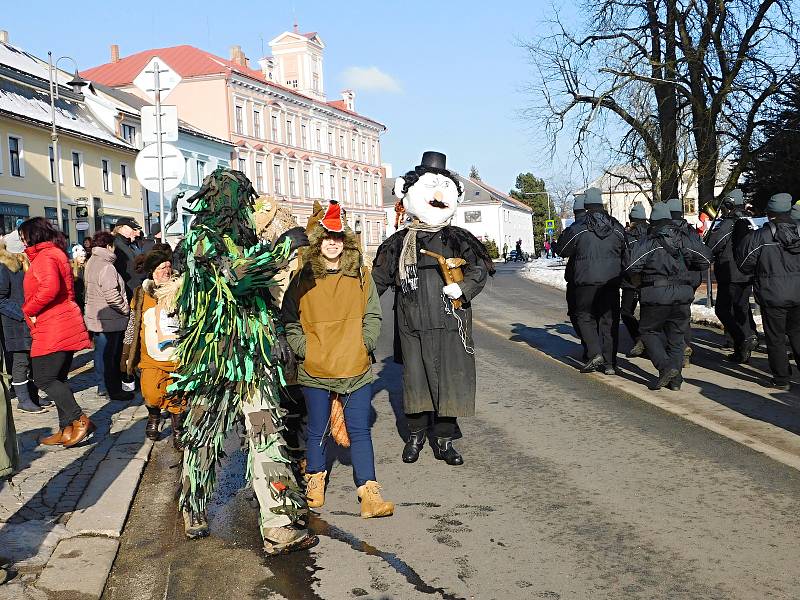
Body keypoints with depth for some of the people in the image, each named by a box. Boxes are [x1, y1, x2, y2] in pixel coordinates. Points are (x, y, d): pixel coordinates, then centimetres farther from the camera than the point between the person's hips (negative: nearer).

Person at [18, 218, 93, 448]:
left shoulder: (44, 256, -11)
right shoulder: (55, 254, 21)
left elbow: (49, 288, -29)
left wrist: (30, 309, -15)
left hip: (53, 330, -10)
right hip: (64, 328, 10)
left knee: (44, 379, -8)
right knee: (57, 379, 12)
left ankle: (80, 420, -8)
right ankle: (66, 429, 15)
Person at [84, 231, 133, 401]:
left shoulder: (91, 262, 11)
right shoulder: (106, 267, -20)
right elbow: (111, 296, -26)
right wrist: (125, 309, -11)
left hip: (95, 316, 10)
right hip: (109, 320, -10)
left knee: (100, 353, 16)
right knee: (110, 355, -1)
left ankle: (102, 386, 26)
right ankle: (113, 390, 6)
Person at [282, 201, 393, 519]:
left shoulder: (361, 275, 5)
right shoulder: (302, 279, -1)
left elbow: (372, 316, 8)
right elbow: (289, 320, 2)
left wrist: (364, 345, -5)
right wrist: (303, 349, -9)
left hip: (356, 369, 1)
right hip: (315, 371, -1)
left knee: (360, 431, 4)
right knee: (317, 431, 12)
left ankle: (369, 493, 9)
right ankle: (315, 481, 33)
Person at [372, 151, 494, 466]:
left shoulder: (458, 239, 7)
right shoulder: (400, 242, 7)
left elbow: (480, 268, 7)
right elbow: (378, 278, 9)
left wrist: (464, 287, -11)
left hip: (450, 324, 0)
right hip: (413, 325, 0)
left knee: (450, 379, 3)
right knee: (415, 378, 8)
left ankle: (443, 438, 17)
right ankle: (416, 433, 27)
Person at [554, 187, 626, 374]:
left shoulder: (577, 228, -8)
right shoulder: (617, 227, 5)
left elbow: (562, 250, 2)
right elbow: (626, 252, 13)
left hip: (587, 281, -3)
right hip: (612, 281, 3)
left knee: (585, 317, 11)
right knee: (609, 320, 9)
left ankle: (595, 353, -7)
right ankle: (609, 363, 10)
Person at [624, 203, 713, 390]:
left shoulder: (647, 242, -5)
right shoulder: (684, 239, 7)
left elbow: (630, 265, -15)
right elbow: (706, 257, 6)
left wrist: (646, 268, 6)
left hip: (656, 296, -4)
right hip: (682, 295, 4)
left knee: (649, 332, 12)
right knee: (676, 337, 14)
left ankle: (666, 366, -6)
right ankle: (675, 379, 11)